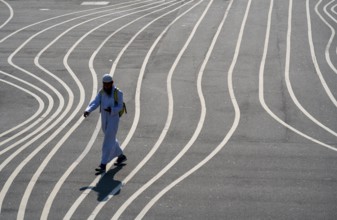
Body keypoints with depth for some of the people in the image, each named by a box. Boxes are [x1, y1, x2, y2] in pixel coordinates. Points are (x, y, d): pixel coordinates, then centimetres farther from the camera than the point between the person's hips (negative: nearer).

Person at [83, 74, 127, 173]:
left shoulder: (118, 93, -14)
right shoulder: (101, 92, 0)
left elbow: (120, 107, -10)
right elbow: (94, 103, -13)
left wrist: (111, 110, -31)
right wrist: (87, 111, -32)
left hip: (113, 120, -7)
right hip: (104, 120, 7)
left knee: (107, 143, -11)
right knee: (111, 140, 23)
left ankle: (103, 166, -10)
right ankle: (121, 156, 46)